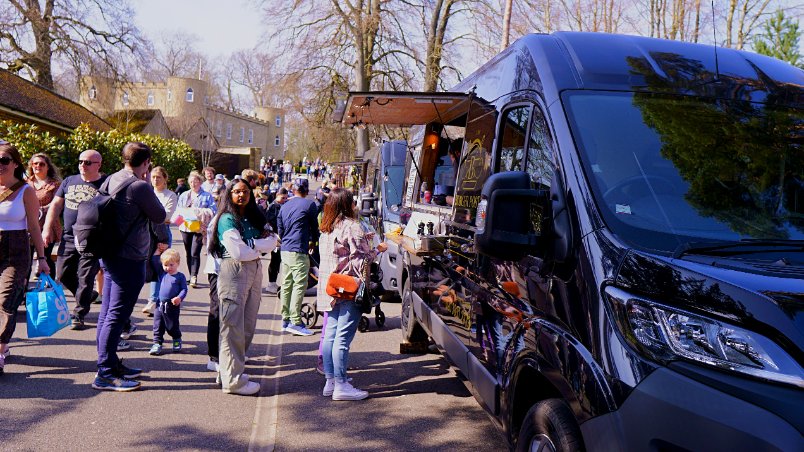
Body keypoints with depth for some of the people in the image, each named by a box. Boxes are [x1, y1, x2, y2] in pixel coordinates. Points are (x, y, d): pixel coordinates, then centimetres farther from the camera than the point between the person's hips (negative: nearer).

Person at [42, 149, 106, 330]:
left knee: (85, 279, 0)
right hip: (69, 238, 5)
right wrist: (48, 228, 8)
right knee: (63, 274, 9)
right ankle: (88, 296, 32)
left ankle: (79, 315, 13)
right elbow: (56, 205, 15)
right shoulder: (69, 181, 11)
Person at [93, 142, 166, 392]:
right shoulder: (140, 187, -18)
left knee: (108, 313, 14)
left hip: (110, 255, 9)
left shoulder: (111, 180, 7)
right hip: (130, 259, -9)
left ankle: (111, 364, 27)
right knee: (117, 315, -5)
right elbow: (160, 217, -6)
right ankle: (105, 373, -1)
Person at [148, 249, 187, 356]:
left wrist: (179, 298, -24)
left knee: (172, 326, 9)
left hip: (173, 306, -4)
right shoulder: (162, 275, 6)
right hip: (160, 304, 4)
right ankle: (157, 343, 13)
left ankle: (177, 340, 32)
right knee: (158, 325, 4)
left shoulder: (180, 276, -6)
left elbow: (184, 289, -7)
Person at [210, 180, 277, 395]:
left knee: (248, 325, 10)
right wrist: (260, 247, 0)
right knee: (233, 327, -4)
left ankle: (229, 370, 22)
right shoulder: (227, 219, -5)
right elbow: (238, 252, -15)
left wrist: (252, 244, -12)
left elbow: (272, 242, 5)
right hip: (233, 272, -7)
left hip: (255, 272, 8)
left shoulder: (254, 218, 17)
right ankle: (233, 379, 1)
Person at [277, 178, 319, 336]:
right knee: (299, 285, -7)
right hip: (299, 250, -7)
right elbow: (315, 225, 4)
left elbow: (279, 228, 19)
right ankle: (295, 321, -11)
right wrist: (312, 241, 22)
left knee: (286, 284, 11)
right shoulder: (309, 204, -4)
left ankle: (285, 320, 17)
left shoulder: (284, 206, 15)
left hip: (285, 250, 7)